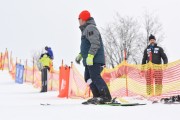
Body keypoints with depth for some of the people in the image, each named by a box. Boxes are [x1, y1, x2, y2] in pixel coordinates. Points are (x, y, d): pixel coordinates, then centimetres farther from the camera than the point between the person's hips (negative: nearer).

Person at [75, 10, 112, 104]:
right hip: (89, 60, 11)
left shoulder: (90, 28, -11)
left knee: (95, 77, -16)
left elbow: (95, 43, -22)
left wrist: (90, 56, -27)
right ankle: (97, 96, 10)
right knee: (88, 78, 11)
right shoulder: (86, 29, 23)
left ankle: (106, 96, -19)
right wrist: (80, 55, 29)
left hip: (94, 60, -11)